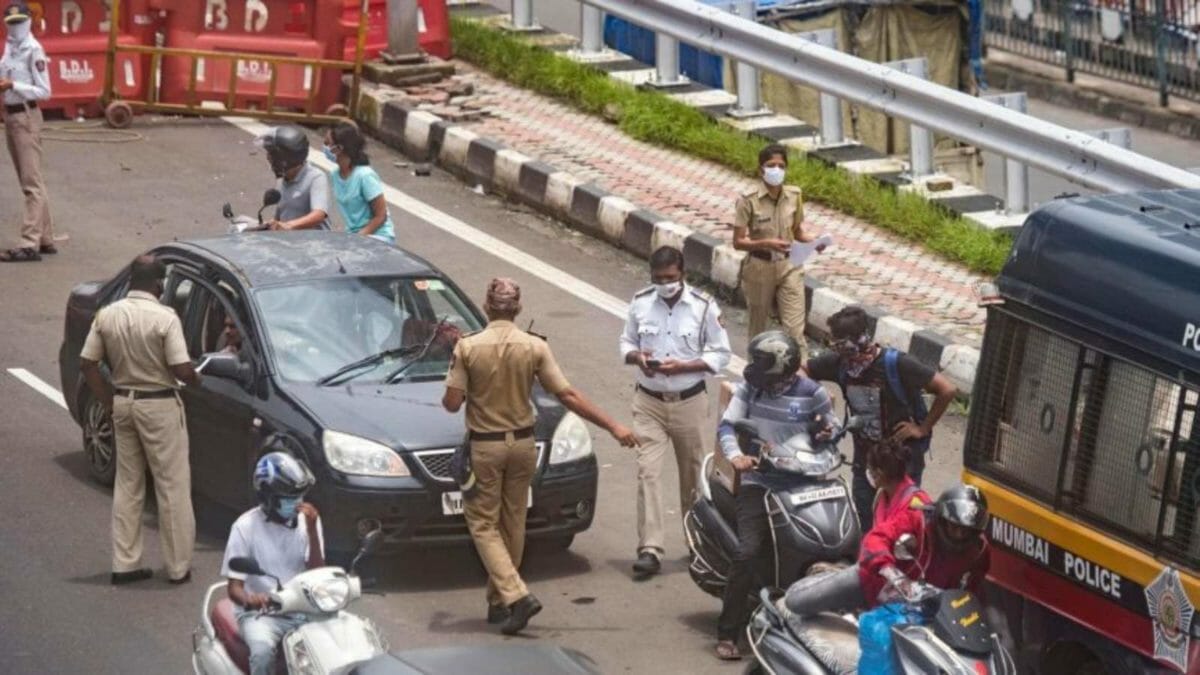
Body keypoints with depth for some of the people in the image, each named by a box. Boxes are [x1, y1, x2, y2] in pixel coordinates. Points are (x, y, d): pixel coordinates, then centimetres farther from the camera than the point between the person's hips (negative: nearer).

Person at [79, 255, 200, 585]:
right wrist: (195, 380, 3)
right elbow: (181, 369, -19)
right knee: (172, 486, 4)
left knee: (127, 484, 15)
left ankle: (125, 563, 16)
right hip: (159, 406, -5)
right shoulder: (164, 317, -17)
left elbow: (87, 363, 2)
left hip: (123, 402, 6)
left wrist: (109, 402, 9)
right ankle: (178, 566, 8)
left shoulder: (107, 316, -1)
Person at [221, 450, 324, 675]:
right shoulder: (246, 527, -7)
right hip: (261, 613, -3)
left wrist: (311, 529, -15)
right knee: (263, 652, -36)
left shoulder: (307, 521, 4)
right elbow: (234, 586, -7)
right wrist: (249, 599, -32)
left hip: (303, 611, 3)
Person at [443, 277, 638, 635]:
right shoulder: (535, 348, -7)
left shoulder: (468, 348, -12)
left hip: (484, 447, -3)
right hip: (522, 443, 3)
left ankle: (515, 595, -17)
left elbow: (452, 403, -11)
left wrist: (456, 373, 12)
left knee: (484, 524, 2)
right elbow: (567, 396, -8)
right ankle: (499, 602, 23)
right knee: (513, 524, 15)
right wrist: (613, 426, -3)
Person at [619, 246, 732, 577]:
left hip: (689, 401, -1)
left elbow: (720, 354, -4)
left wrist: (681, 366, -18)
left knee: (693, 473, 11)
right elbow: (626, 342, 12)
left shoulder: (703, 306, -7)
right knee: (648, 471, -11)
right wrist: (636, 357, -13)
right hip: (649, 402, 1)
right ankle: (650, 548, -15)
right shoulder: (640, 303, 0)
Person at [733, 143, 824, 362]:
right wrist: (766, 243, -27)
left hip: (789, 267, 2)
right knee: (758, 328, 14)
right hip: (760, 268, -2)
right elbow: (738, 242, -12)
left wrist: (812, 239, -11)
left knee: (795, 328, -8)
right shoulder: (749, 201, -13)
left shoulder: (794, 196, -2)